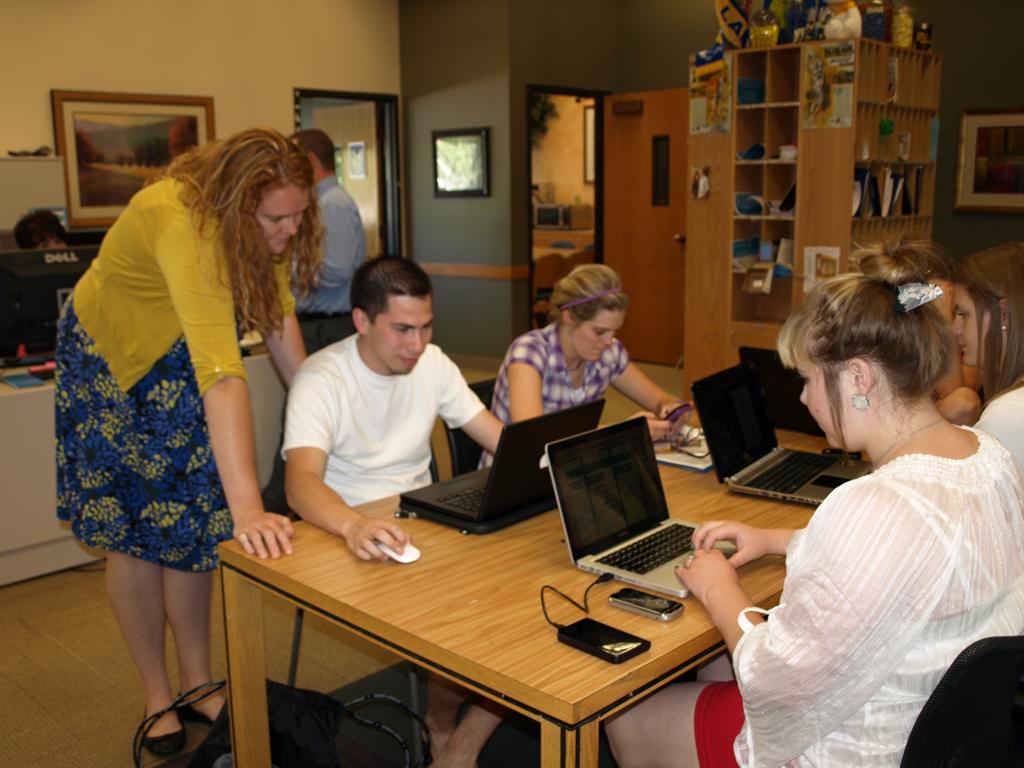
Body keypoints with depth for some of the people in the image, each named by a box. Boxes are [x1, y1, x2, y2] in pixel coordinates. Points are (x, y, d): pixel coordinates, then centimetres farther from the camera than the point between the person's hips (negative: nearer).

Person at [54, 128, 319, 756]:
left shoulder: (265, 223, -18)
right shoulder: (183, 221, -40)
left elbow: (277, 309, -5)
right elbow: (221, 370, -49)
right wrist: (247, 508, -52)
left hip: (182, 365, 5)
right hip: (112, 359, -5)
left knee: (189, 523, 4)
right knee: (135, 532, 2)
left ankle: (197, 682, 19)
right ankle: (157, 695, 19)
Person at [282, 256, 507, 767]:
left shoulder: (431, 363, 2)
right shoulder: (322, 379, -15)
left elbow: (503, 440, 2)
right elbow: (301, 483, -31)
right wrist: (355, 525, -52)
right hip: (349, 538, -5)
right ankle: (443, 722, 5)